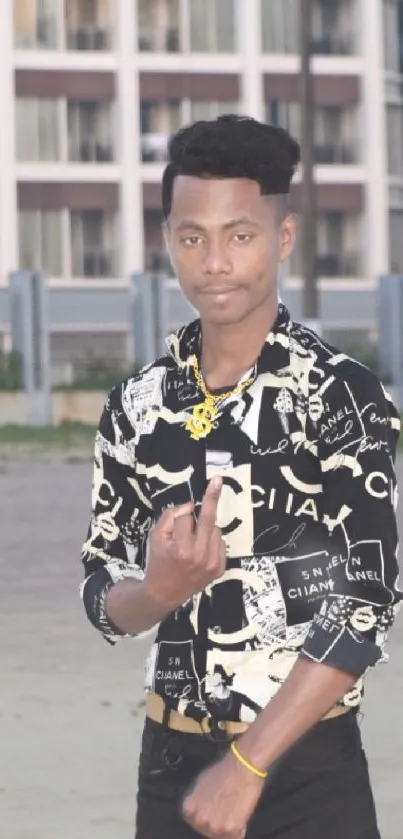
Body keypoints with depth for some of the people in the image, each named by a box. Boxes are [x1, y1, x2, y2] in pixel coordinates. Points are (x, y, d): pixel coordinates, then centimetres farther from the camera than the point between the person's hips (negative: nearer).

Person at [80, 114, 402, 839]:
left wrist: (246, 766, -17)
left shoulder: (340, 397, -10)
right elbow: (102, 596, 6)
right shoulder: (136, 405, 4)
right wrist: (158, 591, -17)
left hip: (308, 770, -4)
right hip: (171, 760, 4)